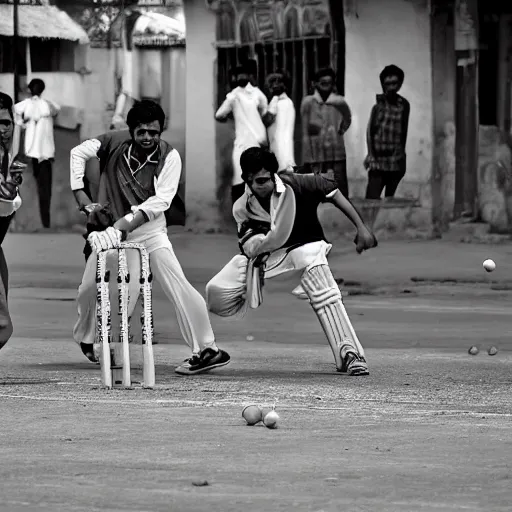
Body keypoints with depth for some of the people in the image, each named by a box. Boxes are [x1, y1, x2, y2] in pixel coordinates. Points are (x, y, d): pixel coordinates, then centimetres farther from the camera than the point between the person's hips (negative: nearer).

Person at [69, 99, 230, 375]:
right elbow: (78, 153, -3)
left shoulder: (169, 157, -16)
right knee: (89, 287, 1)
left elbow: (161, 200, -25)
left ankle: (206, 349, -17)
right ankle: (85, 340, 32)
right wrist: (81, 196, -13)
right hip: (111, 227, 2)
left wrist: (125, 222, -36)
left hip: (148, 227, -2)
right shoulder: (115, 143, -12)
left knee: (176, 284, -17)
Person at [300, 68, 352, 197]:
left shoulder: (340, 103, 4)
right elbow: (306, 132, 2)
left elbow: (347, 119, 25)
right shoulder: (308, 102, 1)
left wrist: (341, 130, 7)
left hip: (337, 155, 1)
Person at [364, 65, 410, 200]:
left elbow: (403, 131, 11)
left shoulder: (403, 104, 5)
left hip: (396, 163, 3)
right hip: (378, 159, -3)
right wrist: (371, 154, -7)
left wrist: (401, 154, 9)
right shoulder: (378, 102, -2)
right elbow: (370, 129, -2)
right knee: (372, 198, -12)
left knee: (390, 199, 9)